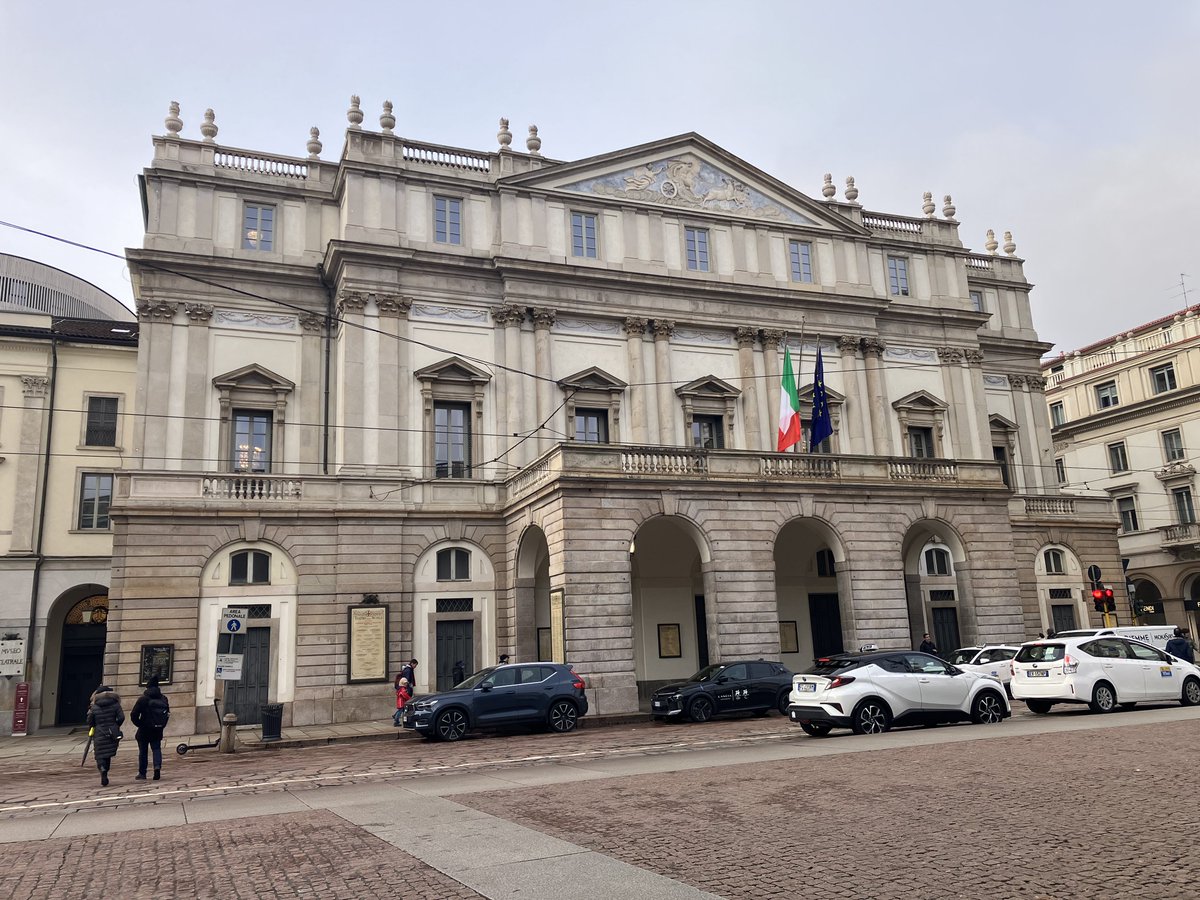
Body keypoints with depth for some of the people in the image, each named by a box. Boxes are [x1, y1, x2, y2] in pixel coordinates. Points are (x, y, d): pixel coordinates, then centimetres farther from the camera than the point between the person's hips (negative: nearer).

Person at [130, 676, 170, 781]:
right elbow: (167, 713, 6)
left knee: (143, 751, 9)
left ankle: (142, 773, 15)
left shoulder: (143, 699, -13)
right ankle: (158, 766, -14)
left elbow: (134, 715, -15)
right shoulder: (163, 699, -1)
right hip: (158, 730, 3)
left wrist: (139, 724, 1)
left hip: (144, 730, -3)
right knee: (156, 748, 11)